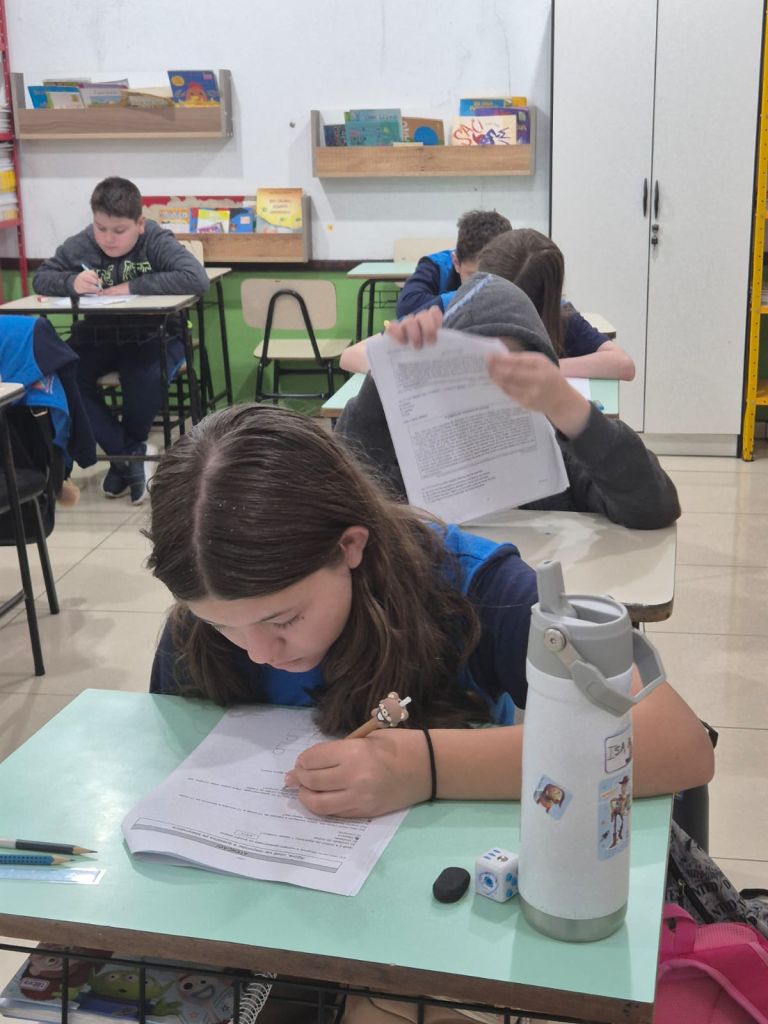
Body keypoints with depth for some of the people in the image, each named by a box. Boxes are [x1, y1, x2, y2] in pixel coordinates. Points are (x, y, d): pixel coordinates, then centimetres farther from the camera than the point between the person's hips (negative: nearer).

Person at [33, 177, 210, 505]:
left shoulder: (157, 242, -15)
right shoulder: (80, 245, -5)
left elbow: (196, 278, -29)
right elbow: (41, 277, 1)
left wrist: (133, 287, -31)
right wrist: (72, 282, -23)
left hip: (152, 336, -3)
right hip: (96, 337, 4)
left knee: (144, 377, -34)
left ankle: (124, 456, -4)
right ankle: (132, 453, -12)